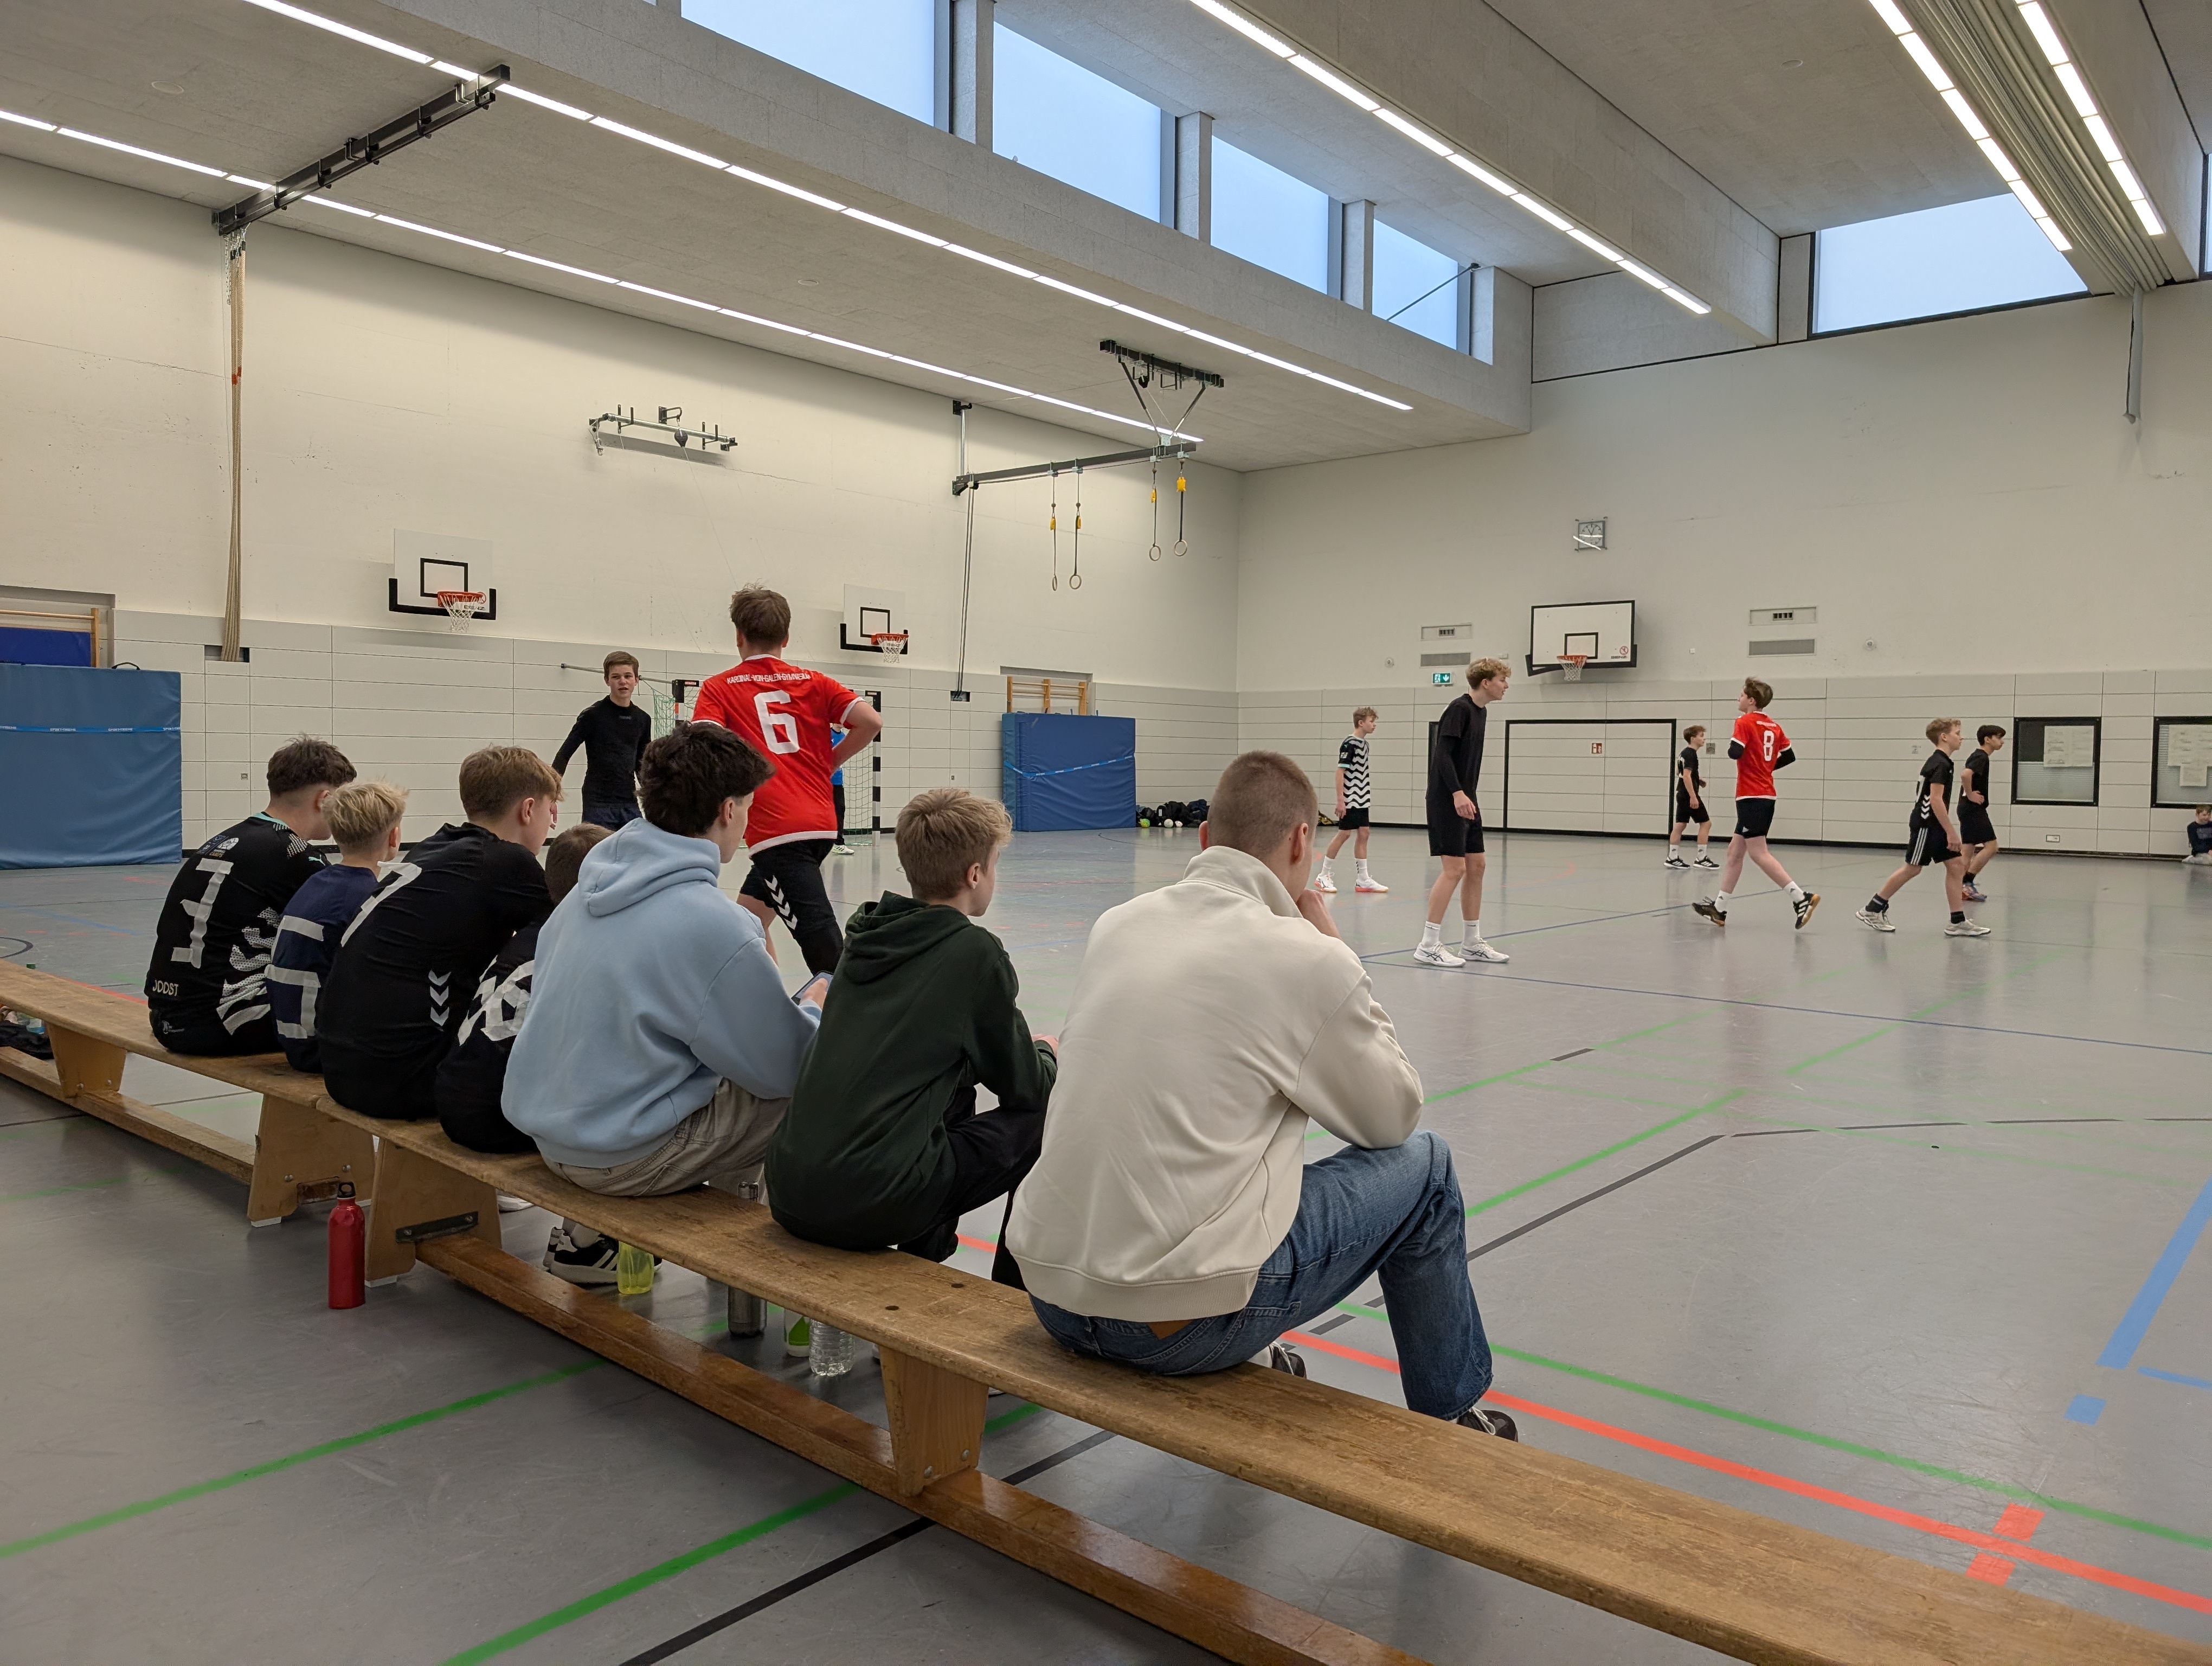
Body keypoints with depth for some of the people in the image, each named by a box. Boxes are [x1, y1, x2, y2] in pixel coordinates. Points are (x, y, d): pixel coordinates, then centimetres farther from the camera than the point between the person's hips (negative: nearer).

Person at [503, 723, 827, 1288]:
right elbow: (782, 1069, -14)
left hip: (550, 1128, 8)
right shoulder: (711, 925, -22)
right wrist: (816, 1006, 6)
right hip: (622, 1155, -8)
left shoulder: (594, 884, 2)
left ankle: (594, 1230, 17)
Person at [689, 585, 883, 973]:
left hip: (776, 832, -6)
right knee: (747, 914, 24)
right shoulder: (814, 683, 13)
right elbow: (871, 722, 1)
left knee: (827, 952, -10)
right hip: (821, 824, 6)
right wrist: (829, 761, 14)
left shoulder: (718, 688, 4)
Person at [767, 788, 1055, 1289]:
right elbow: (1025, 1087, 4)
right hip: (871, 1205, -7)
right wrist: (1045, 1054, 27)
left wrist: (1020, 1045, 32)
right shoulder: (974, 952, -7)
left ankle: (922, 1254, 34)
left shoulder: (867, 936, 11)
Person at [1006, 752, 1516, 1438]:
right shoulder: (1310, 958, -12)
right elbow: (1393, 1117, 4)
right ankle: (1450, 1418, 31)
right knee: (1423, 1163, 12)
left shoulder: (1116, 924, 4)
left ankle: (1244, 1363, 44)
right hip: (1181, 1325, -6)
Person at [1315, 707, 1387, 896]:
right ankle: (1323, 876, 5)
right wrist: (1340, 799, -20)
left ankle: (1363, 879, 10)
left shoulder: (1364, 743, 11)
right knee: (1344, 834, -5)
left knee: (1363, 834, 7)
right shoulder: (1349, 744, -14)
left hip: (1362, 799, 8)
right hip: (1350, 800, -8)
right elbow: (1340, 771, -17)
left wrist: (1368, 796, 18)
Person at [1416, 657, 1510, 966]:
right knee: (1455, 868, -12)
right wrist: (1457, 793, -29)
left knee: (1477, 865, 10)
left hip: (1466, 801, 10)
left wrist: (1469, 796, 19)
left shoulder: (1481, 712, 15)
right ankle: (1429, 946, -6)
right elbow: (1441, 753, -21)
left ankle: (1472, 943, 18)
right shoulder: (1459, 709, -13)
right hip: (1447, 801, -10)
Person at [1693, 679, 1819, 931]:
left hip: (1751, 797, -9)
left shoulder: (1745, 722, -9)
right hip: (1766, 796, 9)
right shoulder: (1774, 726, 13)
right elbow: (1790, 756, 14)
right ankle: (1719, 908, 17)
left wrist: (1733, 739, -1)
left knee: (1759, 854, -10)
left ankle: (1801, 897, -18)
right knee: (1735, 851, 13)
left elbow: (1735, 752, -21)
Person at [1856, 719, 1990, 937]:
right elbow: (1936, 799, -23)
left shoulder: (1943, 762, 14)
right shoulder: (1940, 764, -16)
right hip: (1925, 825, -9)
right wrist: (1951, 831, -22)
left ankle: (1957, 922, 3)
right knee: (1912, 869, -2)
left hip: (1936, 827, 9)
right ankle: (1872, 909, 8)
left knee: (1957, 866, 3)